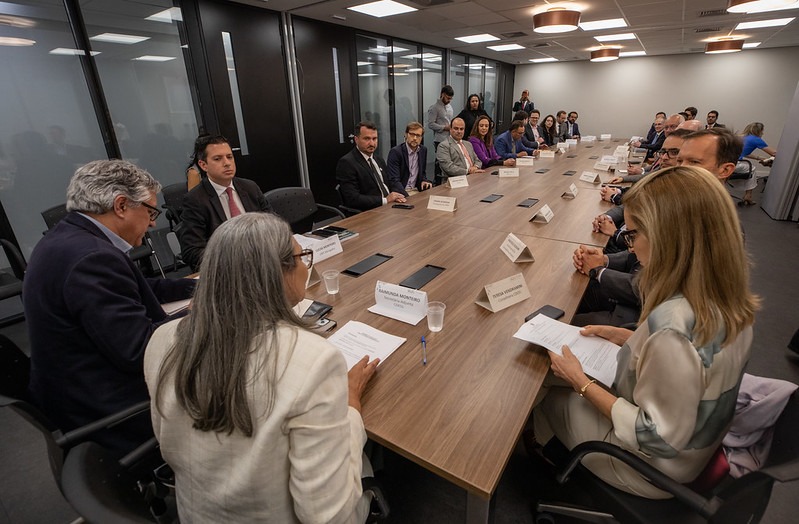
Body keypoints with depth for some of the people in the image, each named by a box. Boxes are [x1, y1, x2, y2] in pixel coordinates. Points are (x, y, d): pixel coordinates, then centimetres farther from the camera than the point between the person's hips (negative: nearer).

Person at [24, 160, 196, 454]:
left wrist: (196, 286, 8)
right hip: (111, 414, -10)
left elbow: (133, 291, 11)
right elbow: (138, 350, -30)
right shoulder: (90, 257, -28)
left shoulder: (65, 238, 4)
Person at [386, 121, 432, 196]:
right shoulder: (395, 152, -11)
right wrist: (407, 197, -33)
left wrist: (423, 181, -2)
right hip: (401, 193, -6)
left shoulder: (423, 150, 8)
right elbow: (394, 180, -19)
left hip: (416, 190, 6)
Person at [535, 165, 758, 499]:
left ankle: (545, 451, 45)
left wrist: (580, 381, -22)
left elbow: (659, 439, -29)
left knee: (544, 390, 12)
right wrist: (624, 337, 1)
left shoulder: (673, 323, -40)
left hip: (651, 469, -7)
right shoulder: (728, 297, -13)